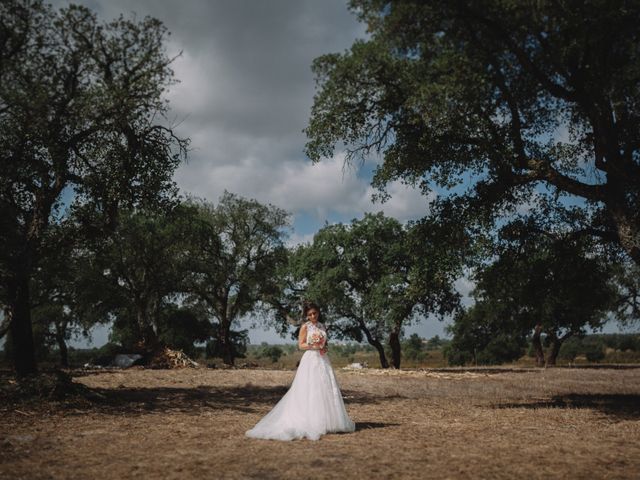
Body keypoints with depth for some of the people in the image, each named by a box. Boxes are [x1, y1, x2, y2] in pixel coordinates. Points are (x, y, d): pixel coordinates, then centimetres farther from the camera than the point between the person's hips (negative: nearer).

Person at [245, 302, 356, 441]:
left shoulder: (322, 327, 15)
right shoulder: (305, 327, -1)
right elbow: (301, 345, -6)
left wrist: (324, 347, 2)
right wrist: (314, 346, -17)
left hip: (323, 360, 6)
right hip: (310, 360, -6)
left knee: (325, 390, 4)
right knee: (310, 391, -8)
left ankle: (324, 422, 10)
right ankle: (310, 423, -5)